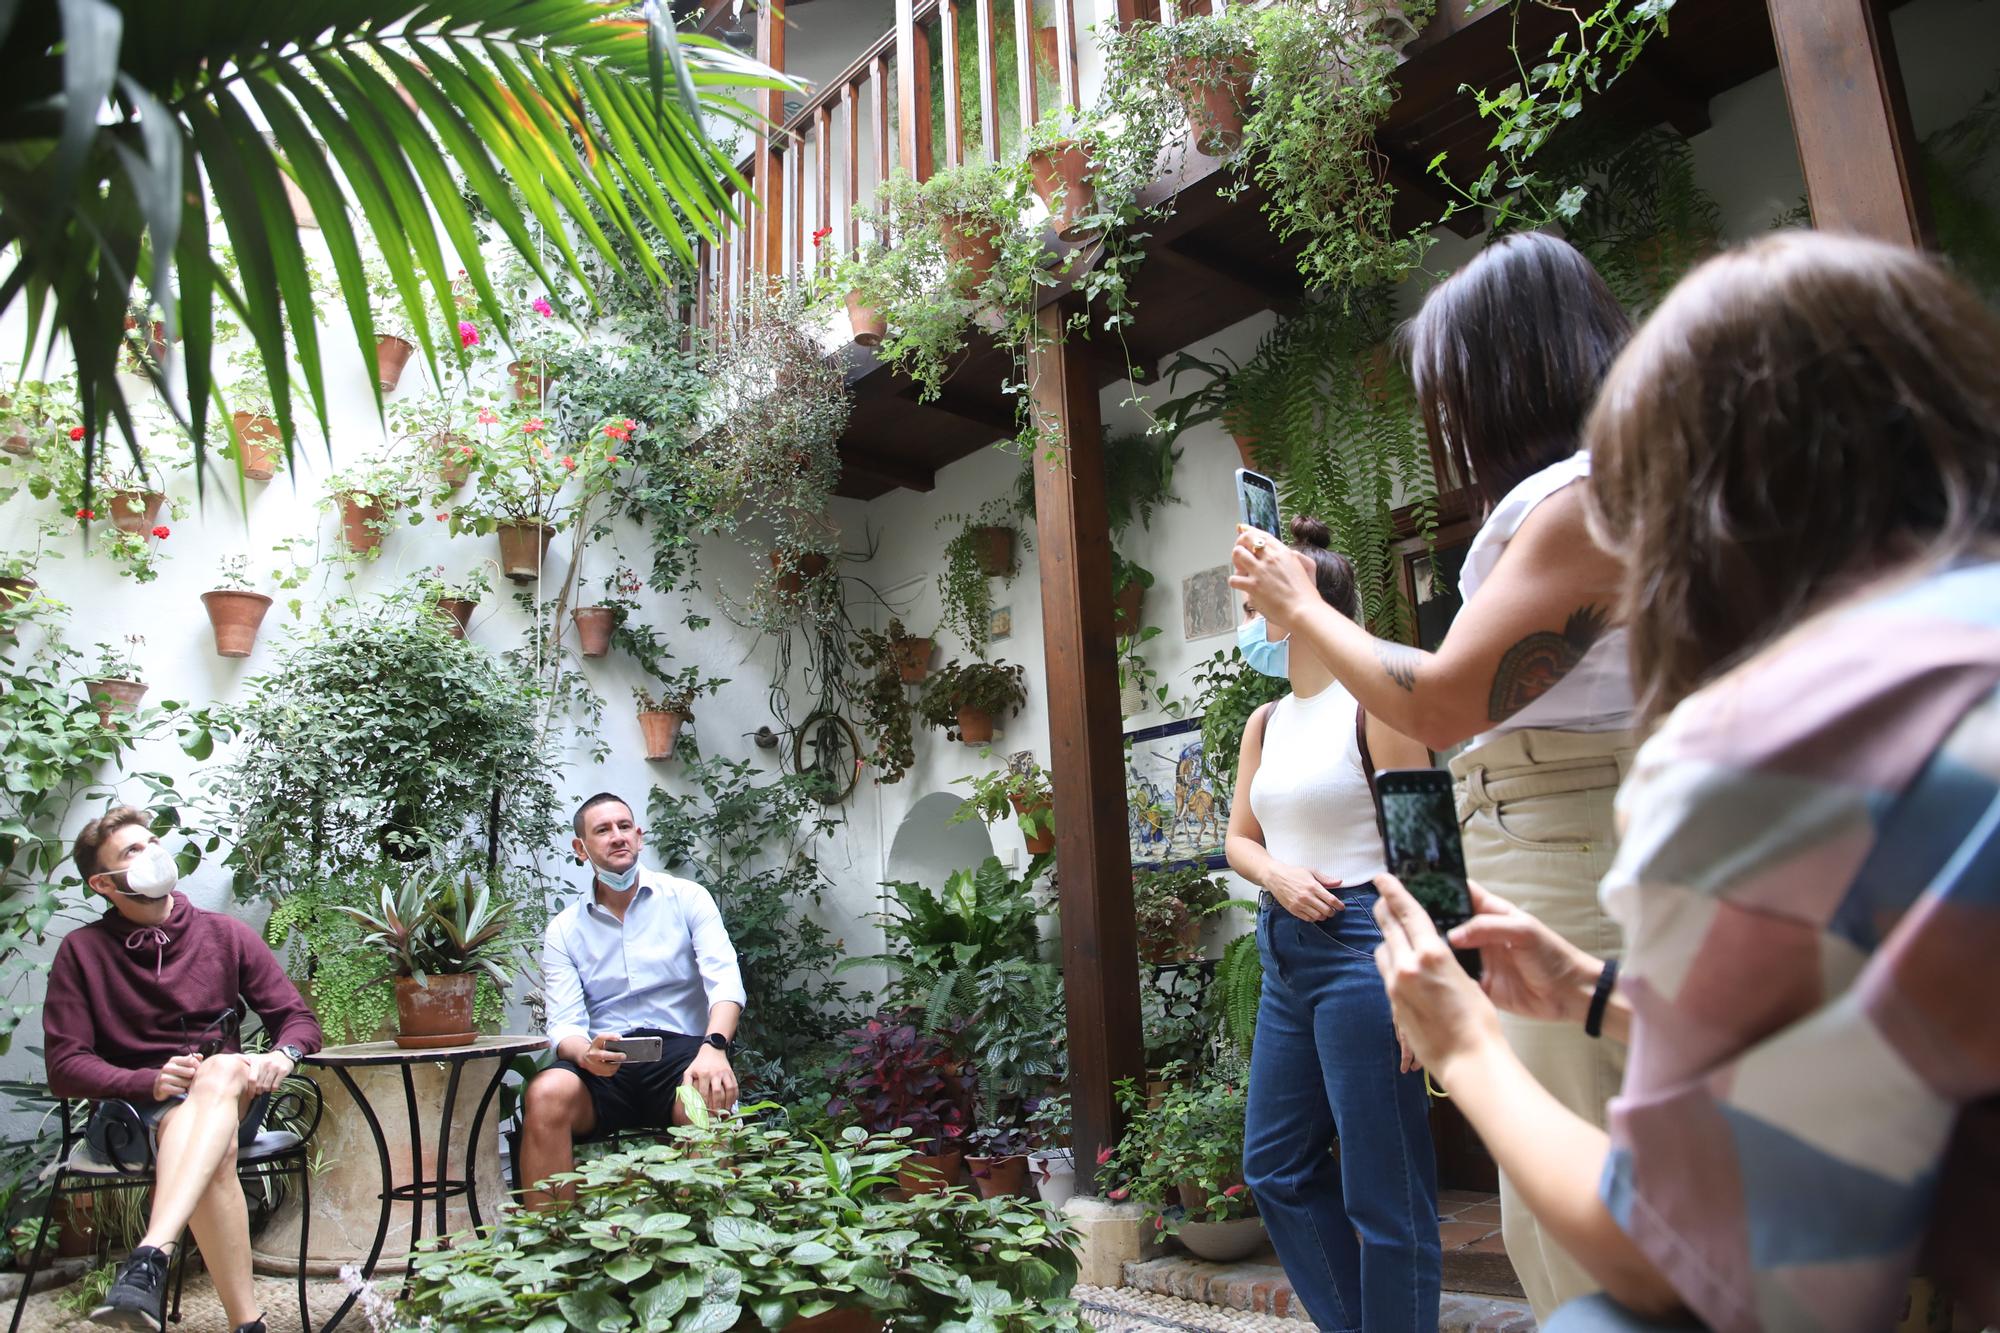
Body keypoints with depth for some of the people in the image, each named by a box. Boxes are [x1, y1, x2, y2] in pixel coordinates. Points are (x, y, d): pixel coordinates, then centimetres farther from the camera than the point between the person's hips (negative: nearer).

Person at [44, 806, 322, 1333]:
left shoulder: (225, 935, 8)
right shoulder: (82, 951, 4)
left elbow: (298, 1018, 9)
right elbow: (64, 1067, 0)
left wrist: (283, 1054, -16)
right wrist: (150, 1083, -20)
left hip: (231, 1100, 1)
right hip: (132, 1113, -1)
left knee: (222, 1069, -37)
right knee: (214, 1147, -37)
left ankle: (150, 1259, -52)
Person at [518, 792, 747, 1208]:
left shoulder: (687, 898, 7)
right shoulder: (564, 930, 12)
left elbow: (725, 980, -7)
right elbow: (564, 1024, 2)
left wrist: (713, 1047, -27)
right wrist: (585, 1054, -24)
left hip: (681, 1050, -1)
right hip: (603, 1066, 2)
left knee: (709, 1102, -34)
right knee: (546, 1093, -30)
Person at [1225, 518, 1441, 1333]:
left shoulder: (1370, 703, -9)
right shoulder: (1266, 724, 13)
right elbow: (1239, 837, 17)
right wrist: (1278, 875, -6)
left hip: (1359, 943, -8)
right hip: (1285, 951, 8)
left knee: (1384, 1193, 2)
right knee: (1275, 1167, 16)